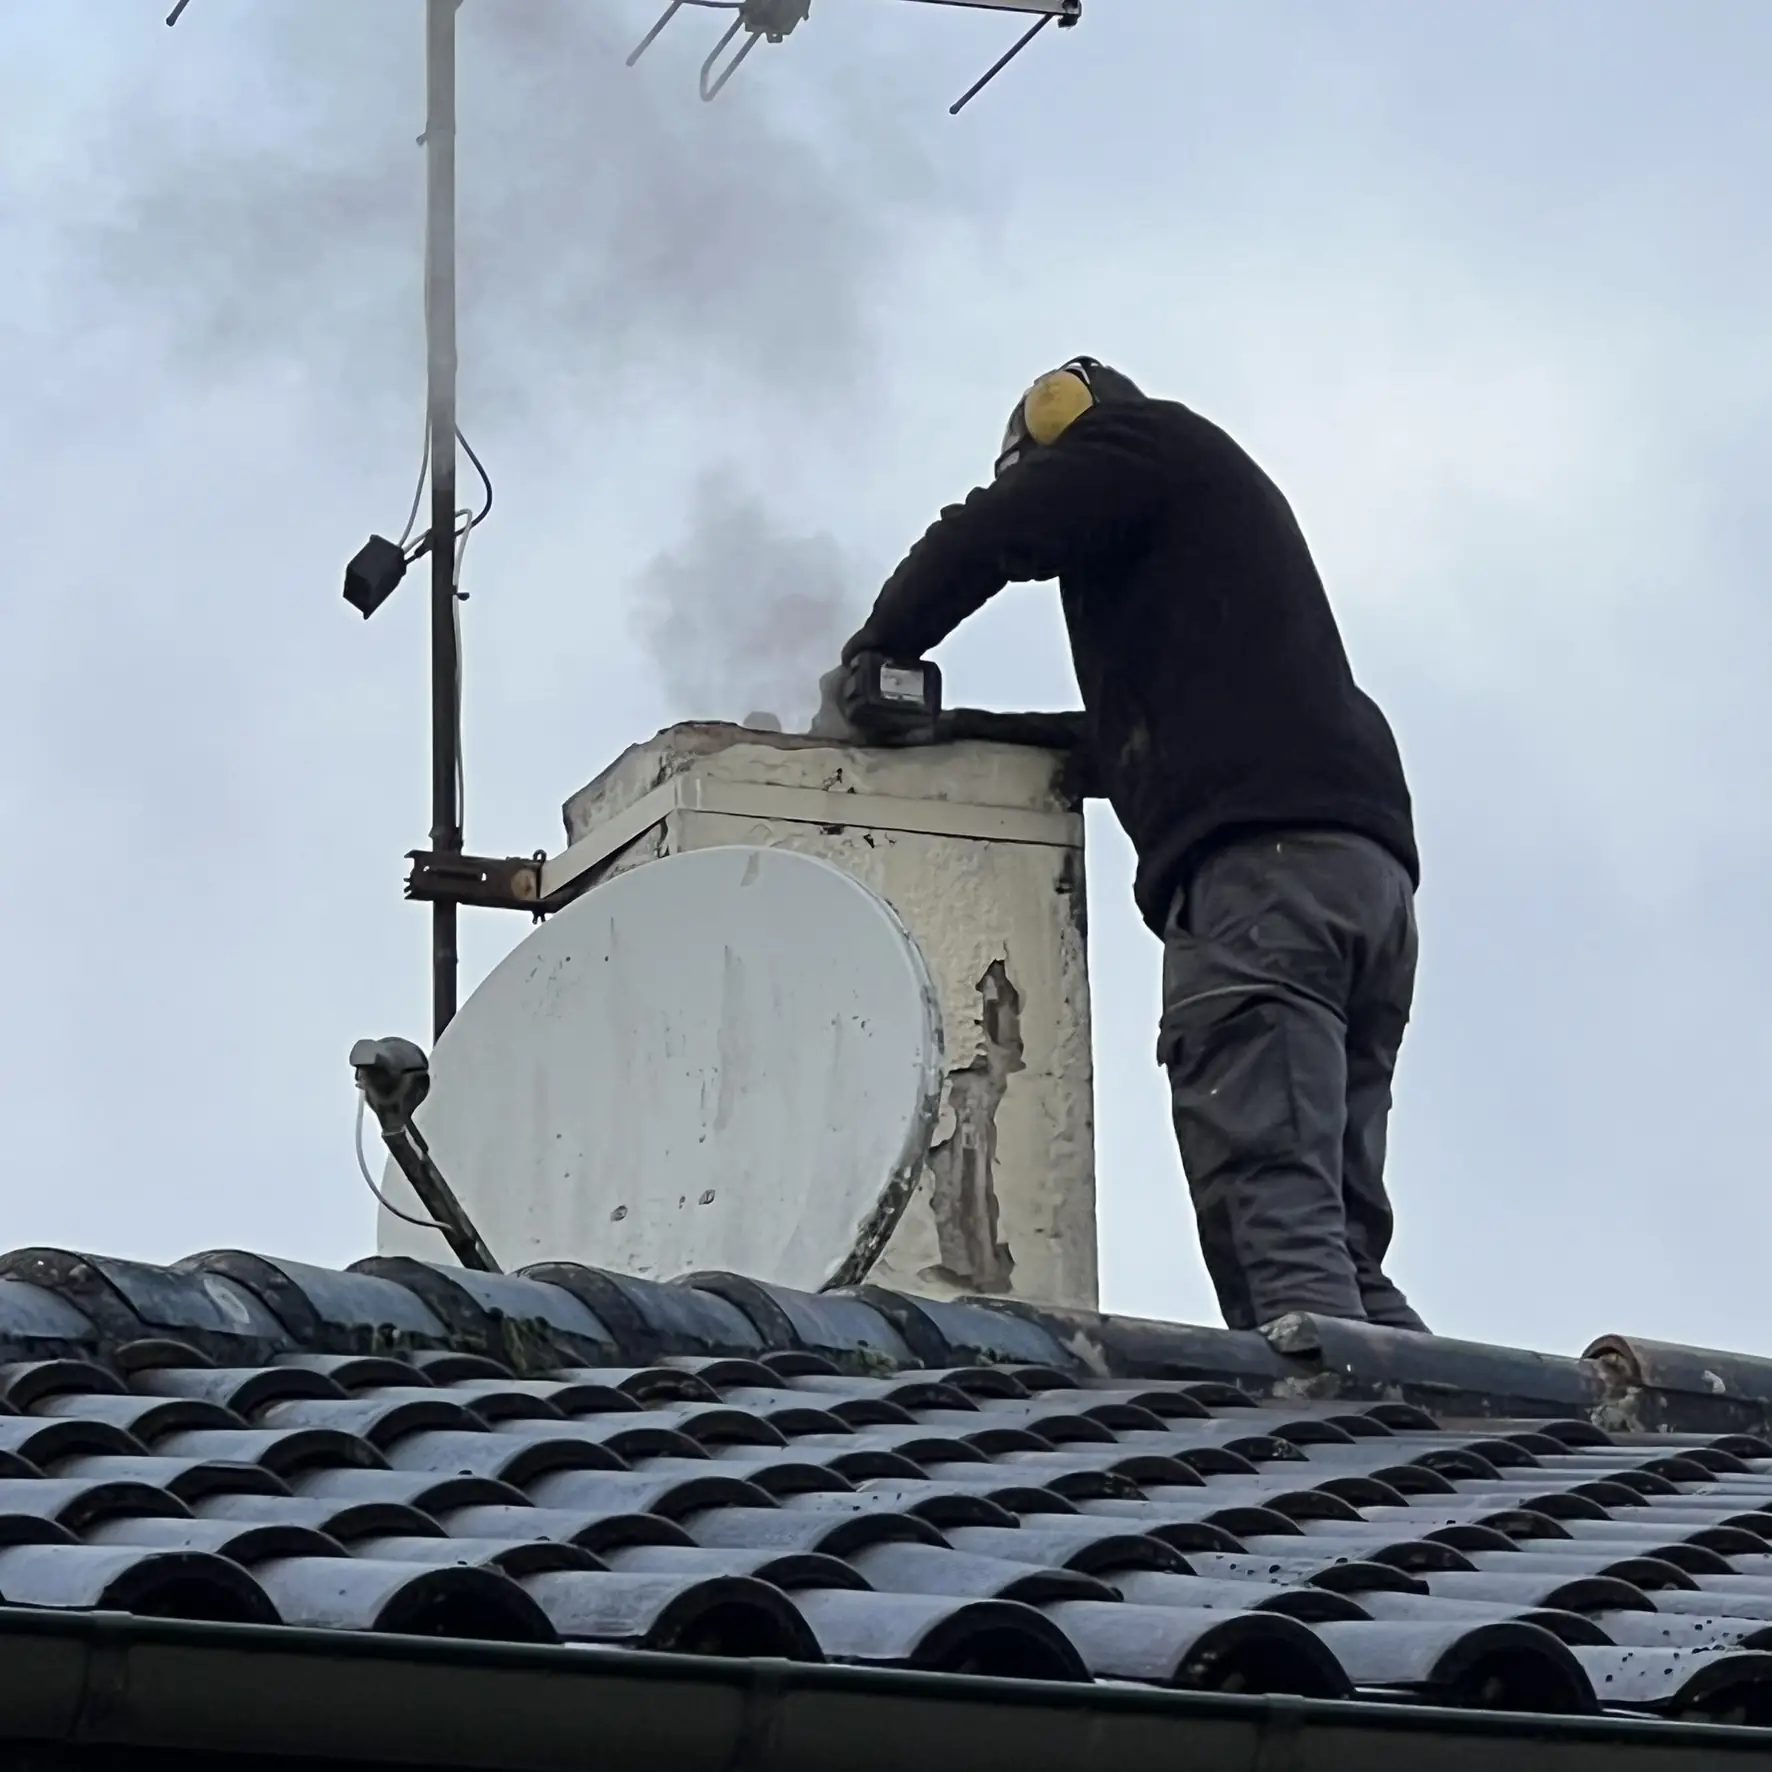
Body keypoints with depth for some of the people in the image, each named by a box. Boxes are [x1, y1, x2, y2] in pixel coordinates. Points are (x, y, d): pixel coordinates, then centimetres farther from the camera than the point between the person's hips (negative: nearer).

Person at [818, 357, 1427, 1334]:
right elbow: (1144, 732, 36)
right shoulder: (1224, 493, 39)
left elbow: (985, 539, 2)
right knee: (1335, 1244, 2)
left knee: (1272, 1223, -22)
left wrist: (866, 663, 16)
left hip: (1263, 858, -9)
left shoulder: (1141, 438, 14)